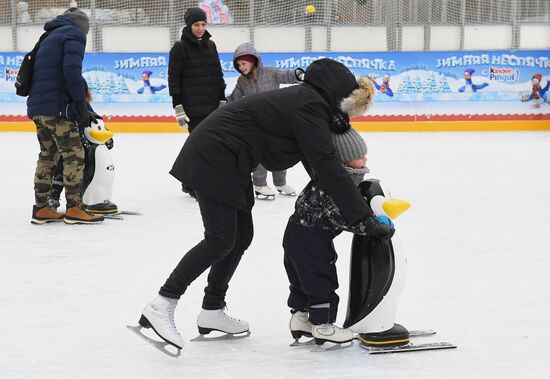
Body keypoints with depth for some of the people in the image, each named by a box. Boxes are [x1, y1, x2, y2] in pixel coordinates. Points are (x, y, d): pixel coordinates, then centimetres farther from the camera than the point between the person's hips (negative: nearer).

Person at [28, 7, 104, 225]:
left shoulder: (50, 38, 26)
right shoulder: (75, 34, -2)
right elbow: (71, 69, -18)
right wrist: (81, 104, -16)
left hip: (37, 106, 9)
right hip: (57, 106, -9)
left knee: (48, 156, 14)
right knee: (74, 155, -5)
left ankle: (41, 209, 16)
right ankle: (74, 209, -5)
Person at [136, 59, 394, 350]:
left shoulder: (309, 100, 8)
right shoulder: (310, 108, -21)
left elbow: (316, 163, 16)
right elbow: (328, 167, -26)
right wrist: (362, 216, -25)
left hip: (228, 161, 10)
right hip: (213, 158, -10)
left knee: (242, 236, 11)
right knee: (220, 240, -11)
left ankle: (211, 312, 19)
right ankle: (160, 307, -10)